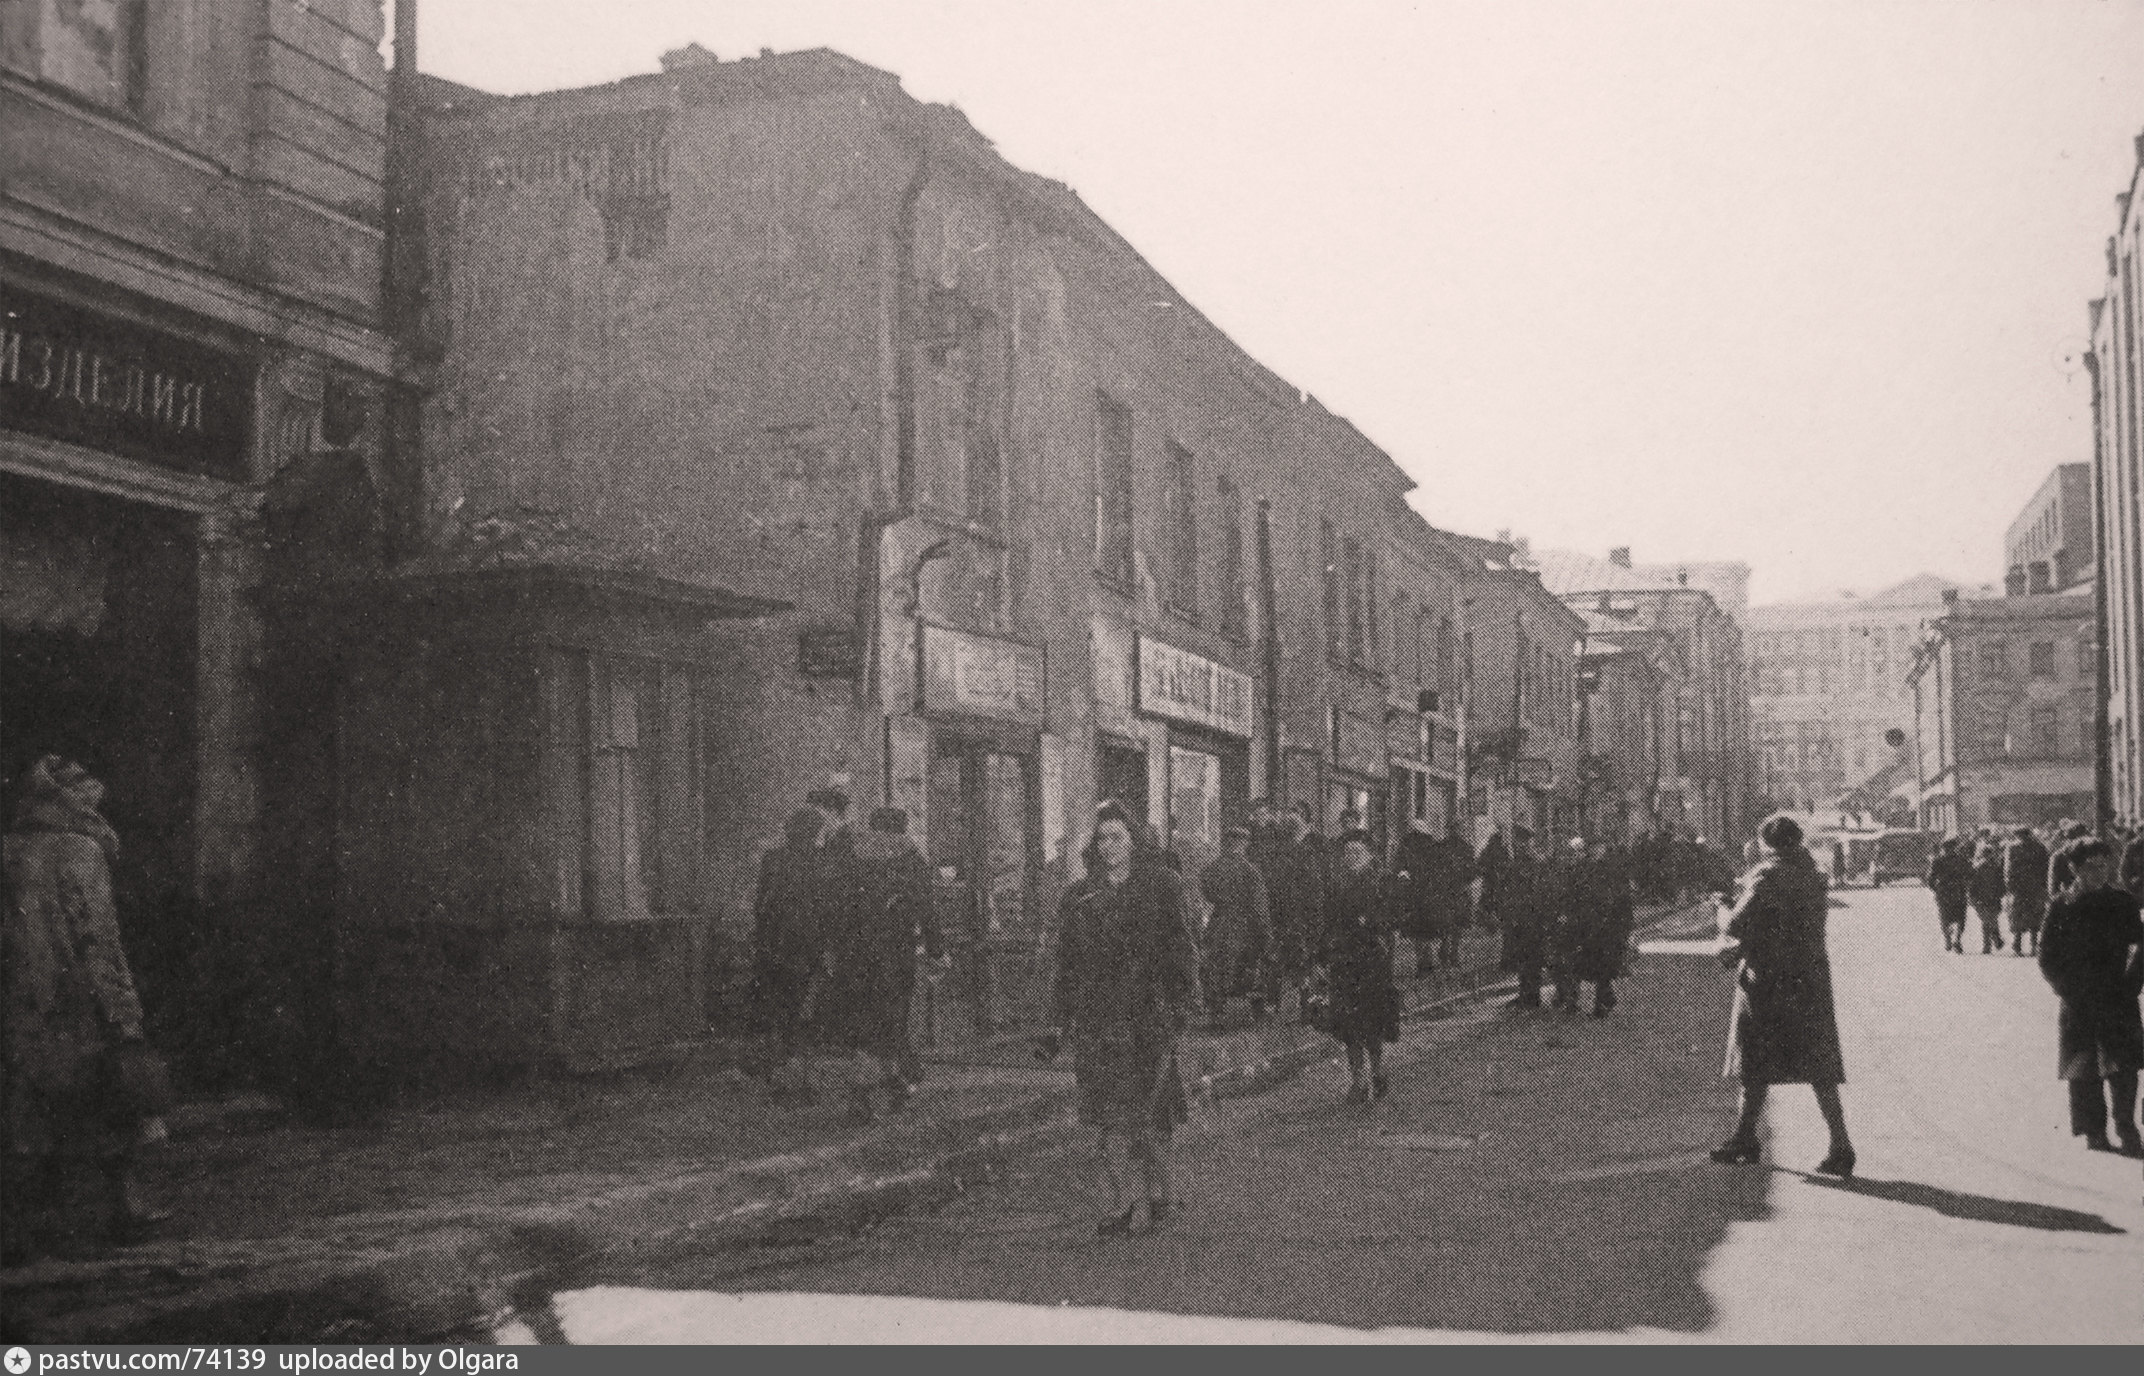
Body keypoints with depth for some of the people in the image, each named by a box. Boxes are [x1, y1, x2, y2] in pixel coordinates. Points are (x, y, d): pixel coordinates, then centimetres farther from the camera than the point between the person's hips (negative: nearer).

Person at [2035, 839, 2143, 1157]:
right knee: (2083, 1070, 3)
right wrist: (2066, 989, -6)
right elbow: (2047, 957, 3)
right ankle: (2093, 1131, 13)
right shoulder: (2061, 907, 1)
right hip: (2078, 1002, -1)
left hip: (2118, 999, 1)